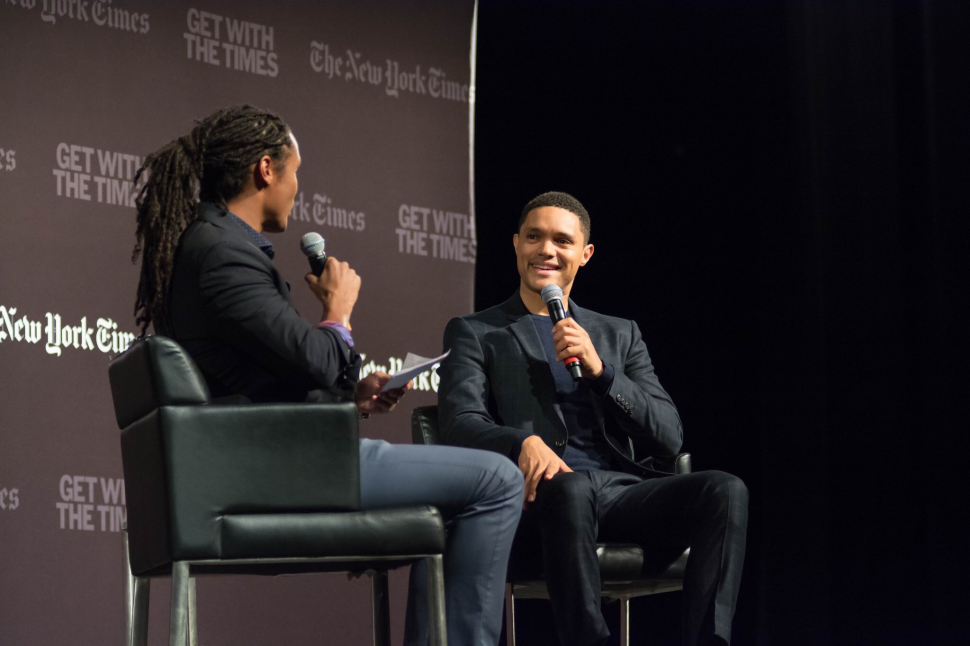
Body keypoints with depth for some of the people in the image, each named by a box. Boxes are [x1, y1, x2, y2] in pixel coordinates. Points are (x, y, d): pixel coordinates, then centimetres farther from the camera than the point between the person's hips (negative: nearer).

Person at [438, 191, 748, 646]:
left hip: (622, 489, 4)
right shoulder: (474, 334, 17)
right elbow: (460, 424, -1)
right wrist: (524, 443, -24)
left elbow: (668, 437, 13)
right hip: (539, 495, -3)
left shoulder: (620, 335, 25)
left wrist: (599, 369, -3)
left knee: (725, 490, -26)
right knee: (570, 489, -40)